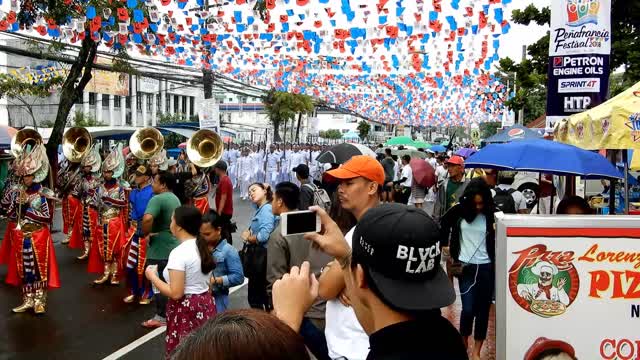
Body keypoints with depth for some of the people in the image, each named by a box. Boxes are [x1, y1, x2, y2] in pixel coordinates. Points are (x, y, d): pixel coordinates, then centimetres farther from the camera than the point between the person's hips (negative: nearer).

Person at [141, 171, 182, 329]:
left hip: (160, 250, -8)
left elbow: (147, 218, -36)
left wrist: (146, 233, -19)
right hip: (173, 246, 8)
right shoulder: (175, 199, 11)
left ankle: (162, 317, 13)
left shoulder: (157, 199, -19)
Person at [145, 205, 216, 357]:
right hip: (205, 306, 8)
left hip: (186, 310, -8)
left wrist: (152, 276, -9)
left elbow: (175, 294, -20)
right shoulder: (203, 247, 5)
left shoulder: (179, 252, -19)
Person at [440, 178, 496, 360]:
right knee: (468, 308, -3)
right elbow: (442, 225, 11)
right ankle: (464, 342, 25)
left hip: (486, 267, 0)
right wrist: (444, 246, 6)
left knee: (482, 309, 6)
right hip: (466, 266, 0)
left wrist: (498, 232, -21)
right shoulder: (459, 210, -4)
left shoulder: (492, 214, -5)